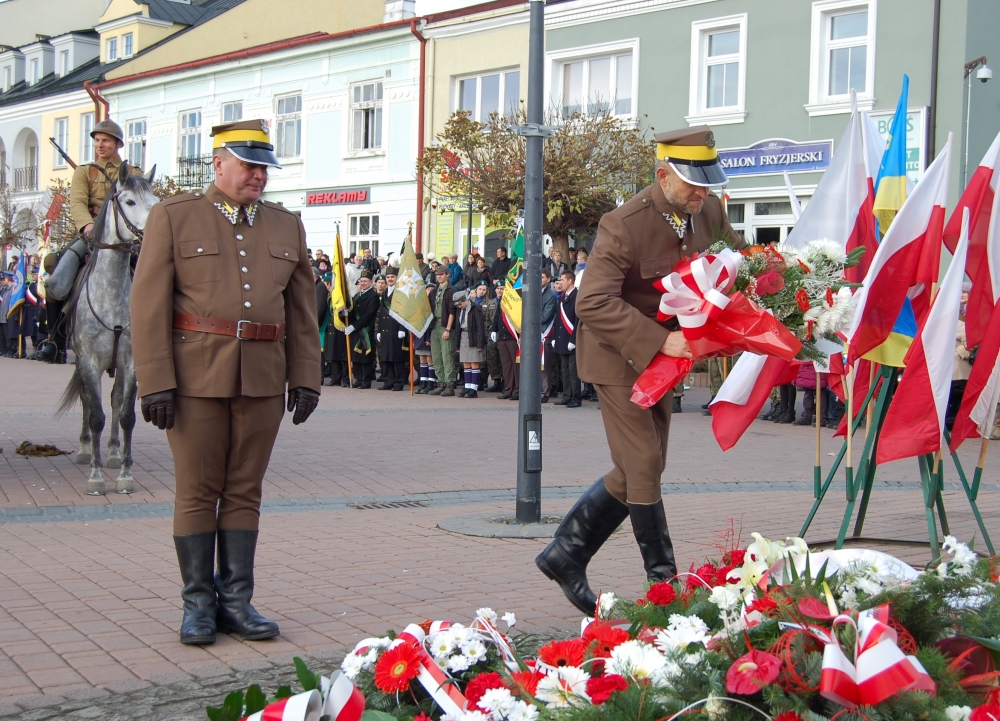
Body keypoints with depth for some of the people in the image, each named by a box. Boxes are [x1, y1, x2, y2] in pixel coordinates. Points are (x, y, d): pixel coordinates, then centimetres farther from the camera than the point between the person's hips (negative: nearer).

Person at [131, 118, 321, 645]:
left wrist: (306, 378, 6)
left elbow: (301, 311, 14)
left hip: (263, 381, 3)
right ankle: (199, 603, 12)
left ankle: (236, 599, 15)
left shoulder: (287, 227, 14)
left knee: (245, 492, 8)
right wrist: (156, 382, -11)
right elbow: (149, 306, -4)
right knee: (197, 493, 3)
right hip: (196, 377, -3)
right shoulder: (173, 218, 2)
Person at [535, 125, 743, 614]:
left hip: (662, 356, 8)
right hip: (620, 355, -8)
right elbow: (594, 304, -27)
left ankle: (565, 554, 22)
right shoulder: (624, 225, -23)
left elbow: (735, 254, 19)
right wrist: (659, 340, -34)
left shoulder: (710, 213, -1)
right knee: (643, 467, -8)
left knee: (638, 470, 11)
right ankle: (663, 579, 6)